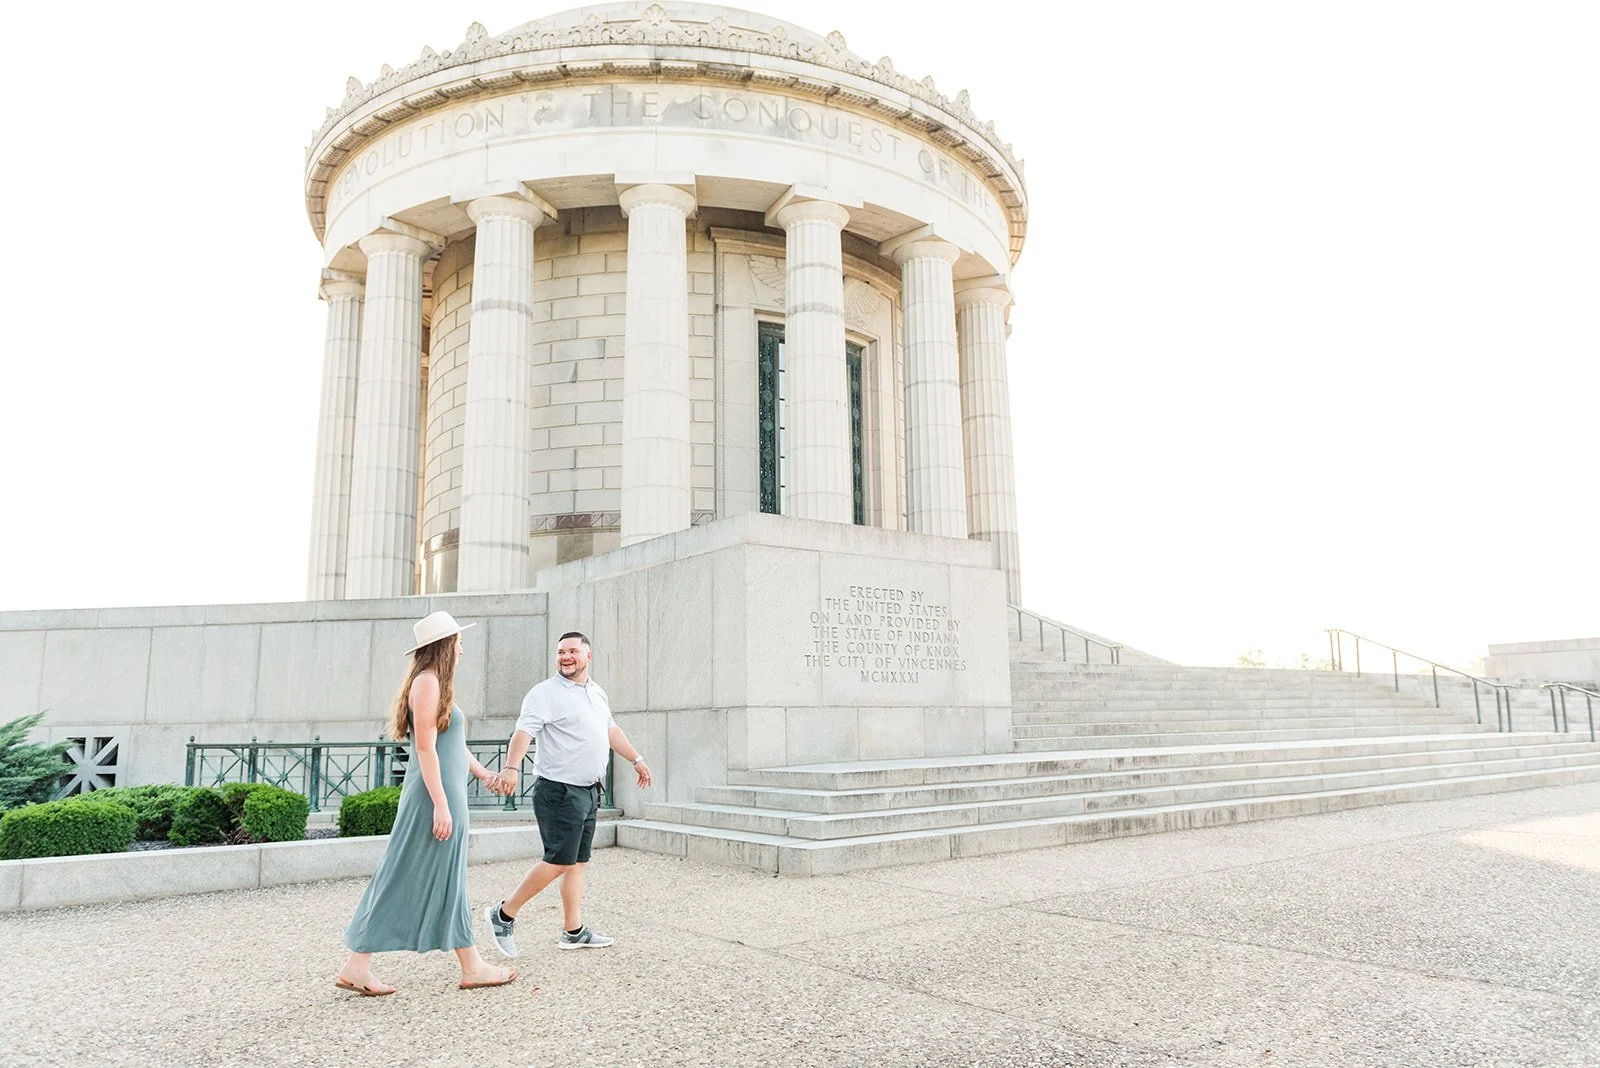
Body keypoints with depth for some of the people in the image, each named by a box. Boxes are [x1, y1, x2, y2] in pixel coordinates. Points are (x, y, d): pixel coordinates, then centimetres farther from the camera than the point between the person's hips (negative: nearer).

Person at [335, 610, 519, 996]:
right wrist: (440, 804, -21)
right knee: (404, 880, 0)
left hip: (447, 793, 10)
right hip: (435, 794, -10)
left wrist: (482, 773, 32)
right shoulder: (427, 681, -13)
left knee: (448, 881, 10)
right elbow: (426, 748, -19)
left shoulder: (437, 684, 16)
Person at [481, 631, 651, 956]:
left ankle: (574, 932, 17)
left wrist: (636, 759, 29)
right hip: (559, 791, -8)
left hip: (588, 792, 8)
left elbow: (611, 730, 26)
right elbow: (524, 731, -23)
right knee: (559, 861, -8)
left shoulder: (598, 693, 14)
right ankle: (503, 915, 6)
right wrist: (511, 768, -38)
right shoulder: (546, 693, -11)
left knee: (577, 862, 10)